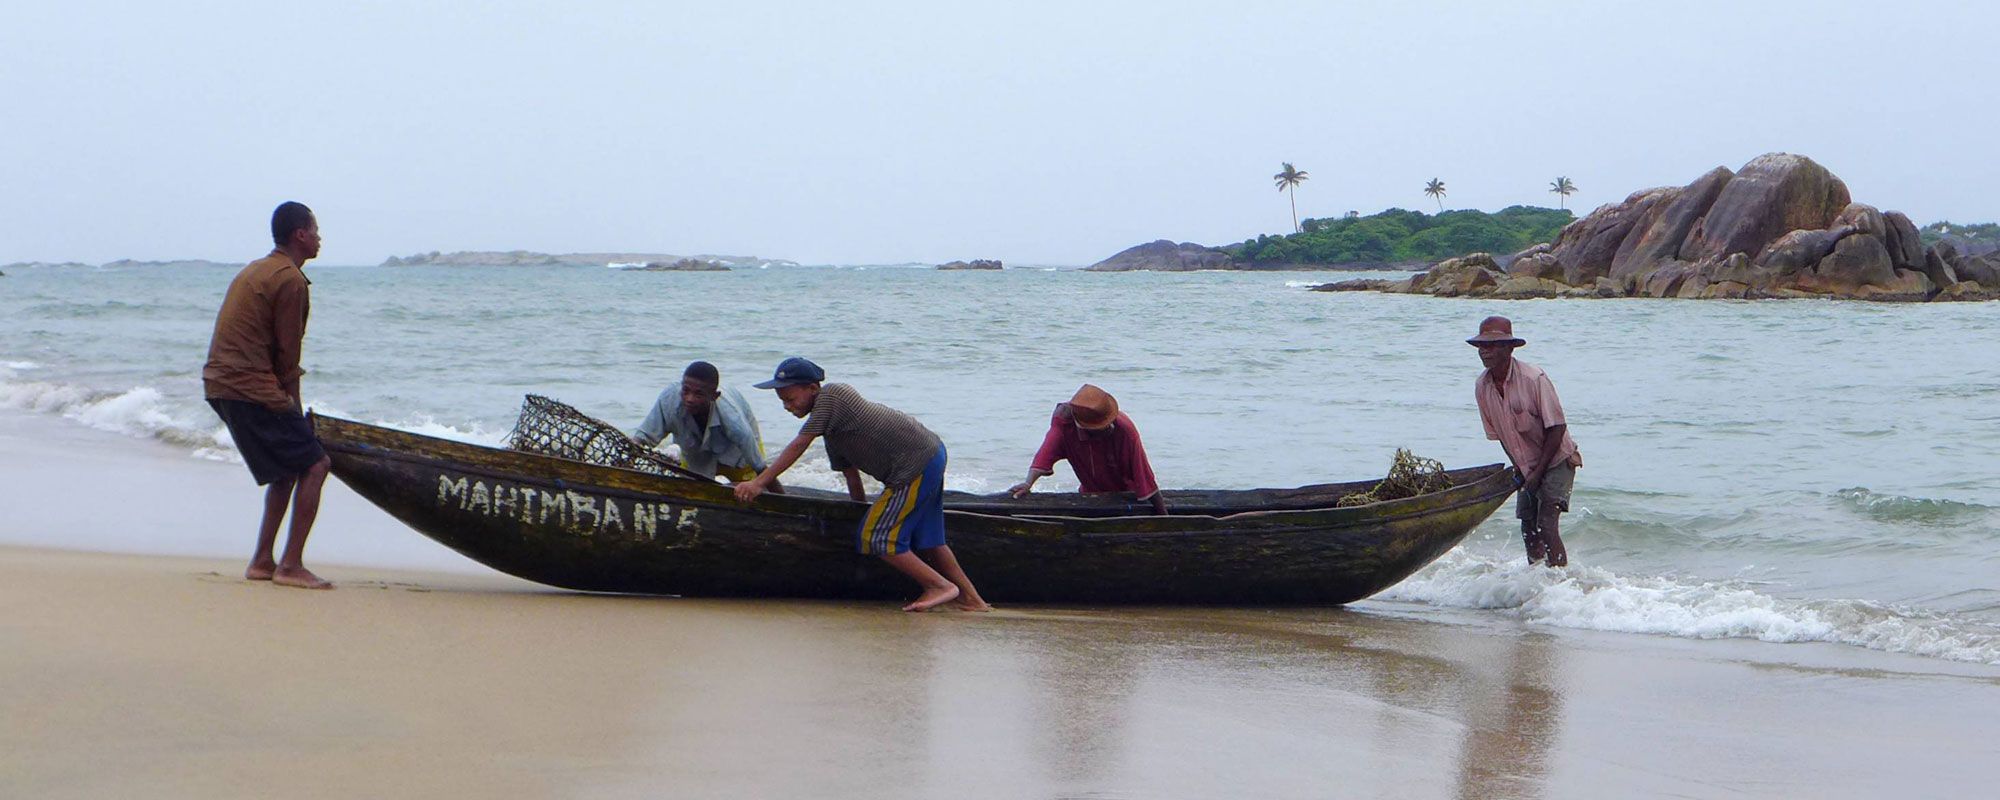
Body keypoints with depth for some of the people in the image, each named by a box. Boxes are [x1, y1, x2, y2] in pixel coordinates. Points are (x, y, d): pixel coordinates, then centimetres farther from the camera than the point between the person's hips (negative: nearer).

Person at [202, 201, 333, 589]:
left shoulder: (256, 270, 21)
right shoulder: (290, 279, -10)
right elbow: (287, 352, -10)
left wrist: (288, 406, 17)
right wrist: (292, 405, 2)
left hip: (219, 383, 10)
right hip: (252, 388, -10)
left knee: (288, 466, 19)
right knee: (314, 464, -7)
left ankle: (262, 561, 18)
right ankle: (291, 566, -10)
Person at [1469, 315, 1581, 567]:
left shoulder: (1533, 378, -23)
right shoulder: (1482, 386, -5)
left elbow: (1557, 428, -19)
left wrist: (1538, 471, -18)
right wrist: (1518, 469, 1)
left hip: (1557, 461, -6)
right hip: (1526, 467, 6)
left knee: (1546, 525, -18)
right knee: (1528, 528, 10)